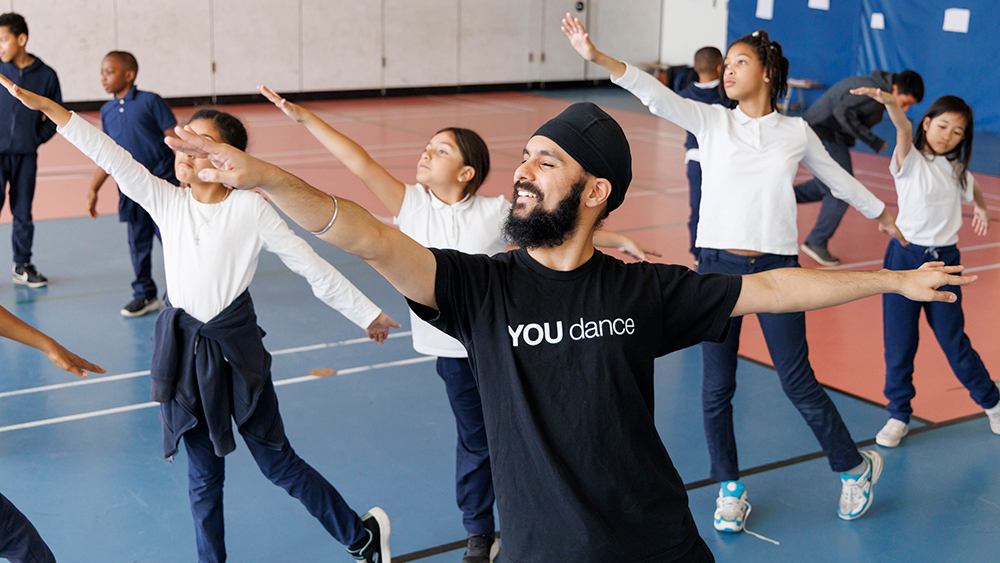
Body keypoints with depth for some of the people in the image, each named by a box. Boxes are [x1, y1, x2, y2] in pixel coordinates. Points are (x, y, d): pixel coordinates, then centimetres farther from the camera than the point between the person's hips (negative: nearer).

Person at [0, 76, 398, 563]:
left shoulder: (250, 209, -9)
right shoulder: (166, 201, 0)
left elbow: (313, 268, -5)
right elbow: (110, 155, -7)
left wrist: (368, 314, 0)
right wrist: (46, 106, -14)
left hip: (235, 347, -3)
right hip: (181, 347, 3)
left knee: (277, 462, 8)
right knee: (203, 474, 12)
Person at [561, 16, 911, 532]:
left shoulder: (797, 132, 5)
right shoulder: (710, 122, 3)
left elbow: (835, 177, 21)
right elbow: (655, 95, -12)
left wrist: (880, 213, 34)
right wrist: (598, 57, -26)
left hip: (777, 269, -1)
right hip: (718, 264, 1)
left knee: (798, 382, 2)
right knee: (717, 387, 5)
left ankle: (855, 468, 25)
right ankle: (729, 488, 24)